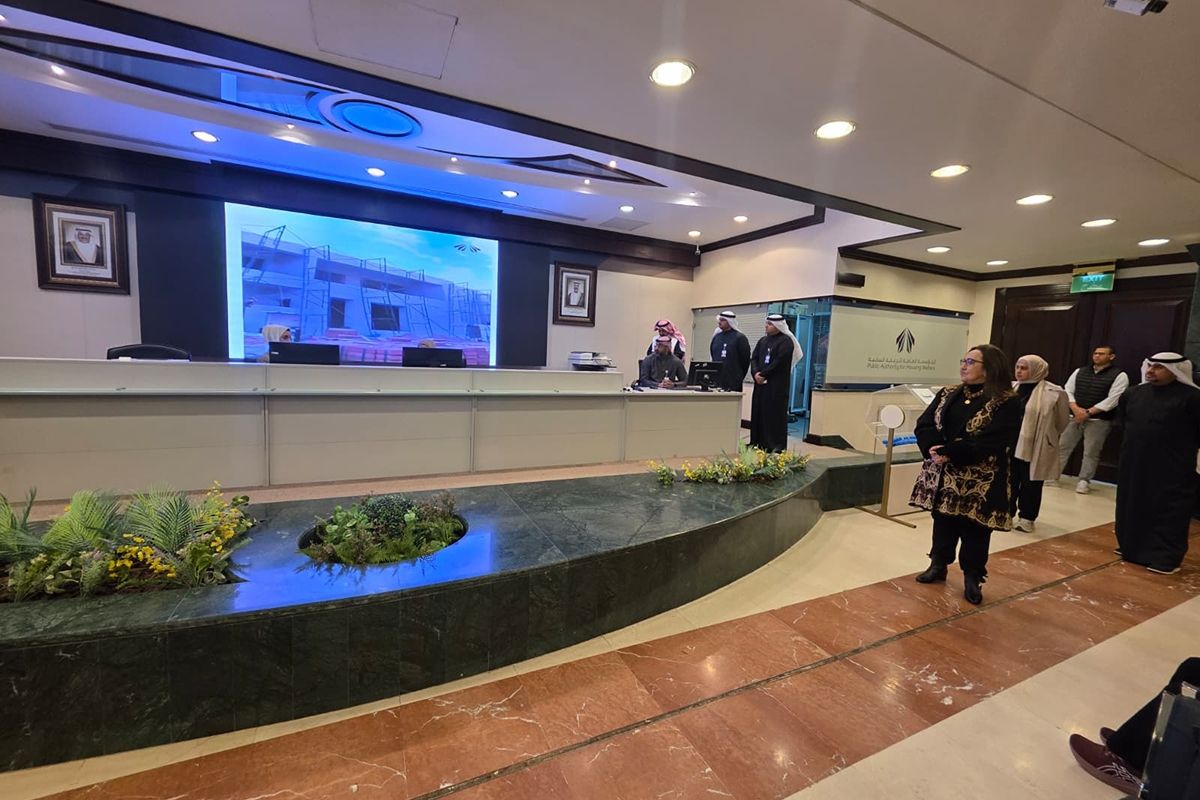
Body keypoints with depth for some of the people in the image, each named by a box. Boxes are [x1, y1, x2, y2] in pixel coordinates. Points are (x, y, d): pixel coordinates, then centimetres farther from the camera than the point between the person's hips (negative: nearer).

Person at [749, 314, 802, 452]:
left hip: (777, 385, -7)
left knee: (775, 415, -4)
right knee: (758, 413, 8)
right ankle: (758, 443, 17)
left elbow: (779, 362, -16)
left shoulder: (786, 342, -7)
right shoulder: (763, 341, 15)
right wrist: (756, 373, -11)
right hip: (761, 384, 7)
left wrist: (762, 374, -14)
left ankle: (776, 446, 3)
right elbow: (753, 358, 7)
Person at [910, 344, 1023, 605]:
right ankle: (938, 565, 33)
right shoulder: (947, 394, 7)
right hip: (941, 476, 5)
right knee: (942, 522, 17)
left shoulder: (1007, 403, -10)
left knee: (974, 531, 9)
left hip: (979, 482, -4)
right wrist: (932, 450, -19)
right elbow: (923, 426, 0)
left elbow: (990, 444, -20)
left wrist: (947, 452, -23)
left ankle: (972, 577, 26)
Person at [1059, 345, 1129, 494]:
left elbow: (1112, 400, -10)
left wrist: (1088, 412, -15)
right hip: (1074, 416, 3)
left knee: (1091, 452, 1)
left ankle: (1084, 481, 10)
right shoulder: (1079, 371, 9)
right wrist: (1076, 409, -10)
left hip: (1099, 420, -3)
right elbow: (1067, 390, 5)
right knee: (1062, 446, 3)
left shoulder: (1119, 376, -2)